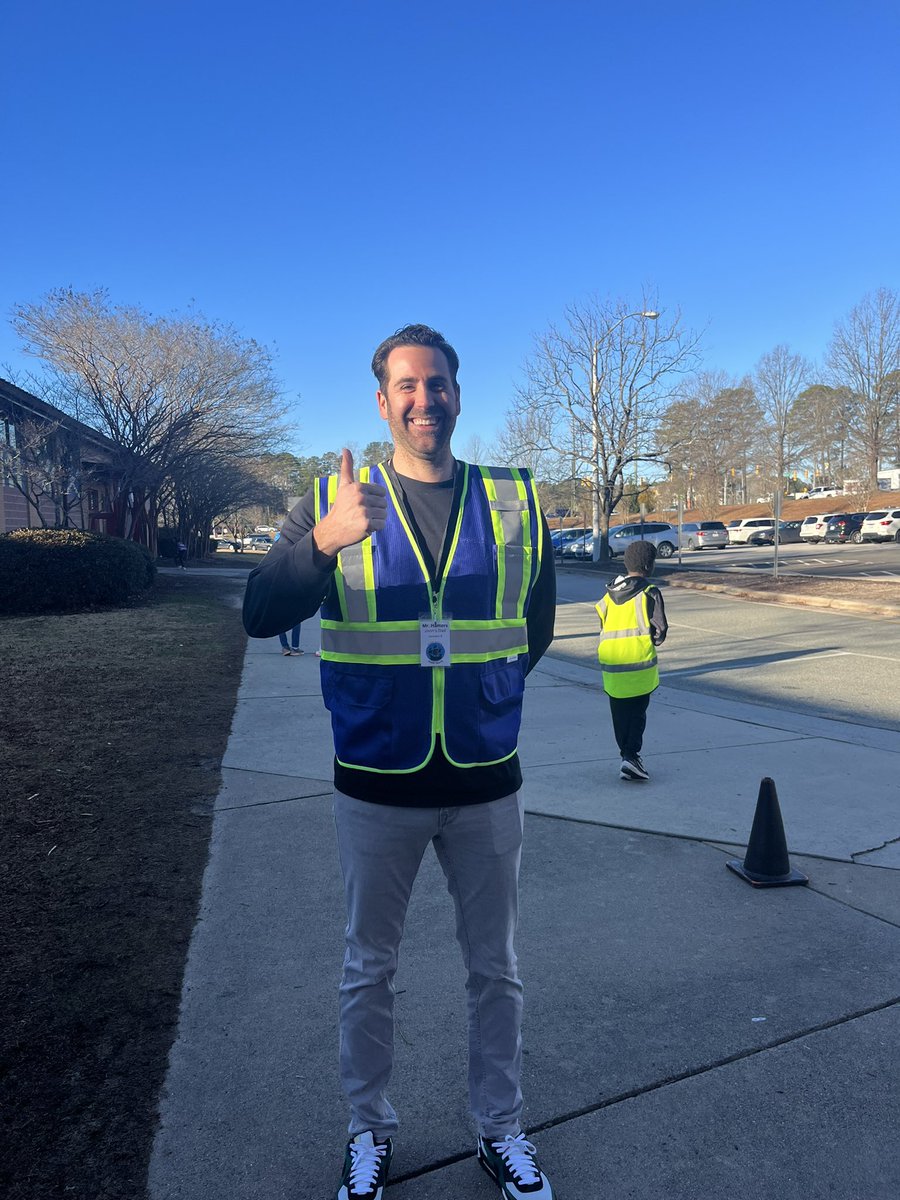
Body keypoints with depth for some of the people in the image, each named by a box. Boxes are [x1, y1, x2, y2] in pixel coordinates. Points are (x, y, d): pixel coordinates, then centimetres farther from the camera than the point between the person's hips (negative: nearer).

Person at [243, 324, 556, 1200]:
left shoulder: (515, 502, 0)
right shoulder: (334, 501, -4)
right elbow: (261, 616, -17)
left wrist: (487, 693, 4)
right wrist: (323, 541, -33)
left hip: (486, 783, 2)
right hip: (376, 788, -1)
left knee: (494, 970, 17)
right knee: (369, 970, 17)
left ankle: (500, 1129, 41)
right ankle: (369, 1130, 41)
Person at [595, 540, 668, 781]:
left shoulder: (610, 593, 8)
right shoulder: (649, 592, -8)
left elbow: (601, 623, 8)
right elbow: (660, 629, -10)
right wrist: (653, 641, 10)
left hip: (611, 663, 4)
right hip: (639, 662, -4)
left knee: (620, 714, 15)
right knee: (637, 713, 4)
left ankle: (627, 754, 19)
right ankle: (631, 755, -10)